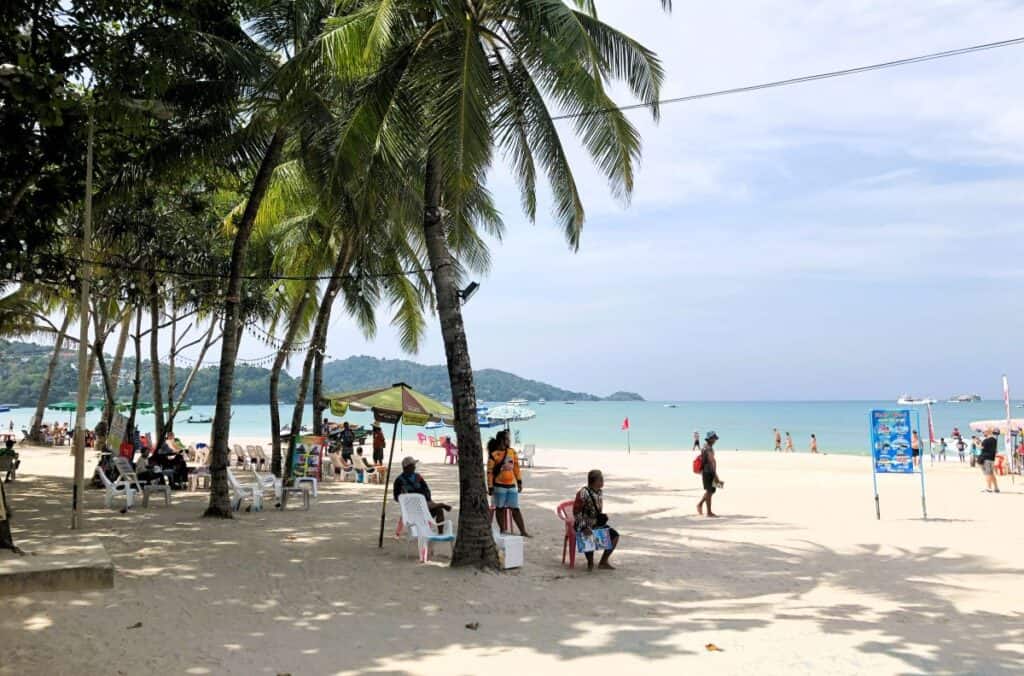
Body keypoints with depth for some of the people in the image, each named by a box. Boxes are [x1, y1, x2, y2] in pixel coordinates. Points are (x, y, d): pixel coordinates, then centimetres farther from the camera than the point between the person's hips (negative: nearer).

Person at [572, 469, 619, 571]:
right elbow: (576, 512, -19)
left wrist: (602, 517, 0)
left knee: (615, 535, -6)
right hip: (583, 524, -8)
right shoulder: (583, 493, -20)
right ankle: (590, 562, -11)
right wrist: (584, 527, -25)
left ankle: (603, 562, 4)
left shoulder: (600, 492, 5)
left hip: (596, 523, 8)